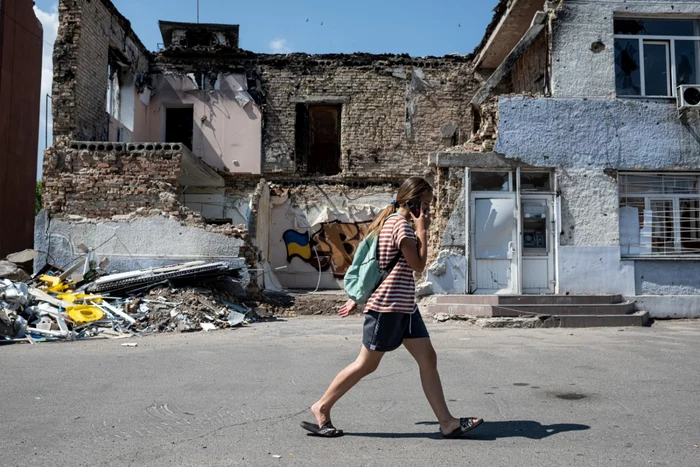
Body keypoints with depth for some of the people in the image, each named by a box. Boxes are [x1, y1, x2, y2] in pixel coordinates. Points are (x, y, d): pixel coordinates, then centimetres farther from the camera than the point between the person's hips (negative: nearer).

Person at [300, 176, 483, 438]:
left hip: (404, 306, 10)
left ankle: (447, 422, 9)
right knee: (366, 364, 1)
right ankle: (321, 408, 16)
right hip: (387, 306, -10)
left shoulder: (391, 221, 16)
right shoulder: (400, 223, -14)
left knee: (428, 359, 5)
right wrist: (422, 230, -9)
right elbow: (418, 265, -16)